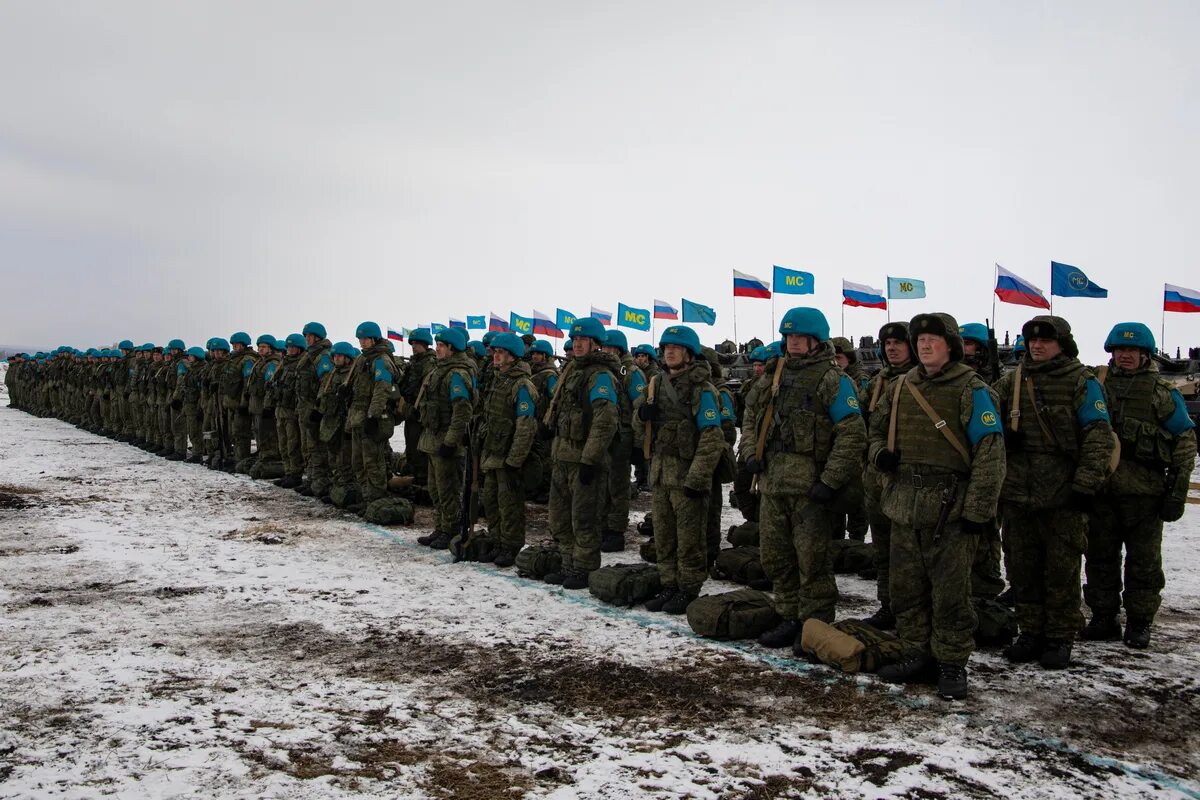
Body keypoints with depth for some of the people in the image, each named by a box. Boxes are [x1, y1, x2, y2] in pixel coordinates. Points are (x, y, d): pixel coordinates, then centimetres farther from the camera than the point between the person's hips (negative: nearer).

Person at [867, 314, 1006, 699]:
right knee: (906, 587, 12)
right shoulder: (901, 387, 12)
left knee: (950, 592, 1)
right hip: (904, 508, 6)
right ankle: (919, 654, 26)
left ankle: (952, 663, 14)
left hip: (949, 509, -6)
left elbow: (990, 454, -10)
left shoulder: (971, 390, -7)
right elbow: (877, 428, 25)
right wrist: (880, 453, 1)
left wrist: (978, 509, -14)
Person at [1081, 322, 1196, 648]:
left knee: (1143, 560, 6)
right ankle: (1103, 618, 20)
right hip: (1100, 489, 3)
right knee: (1100, 557, 9)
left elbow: (1185, 443, 2)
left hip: (1144, 490, -2)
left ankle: (1139, 622, 17)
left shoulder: (1162, 393, 2)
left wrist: (1177, 491, -3)